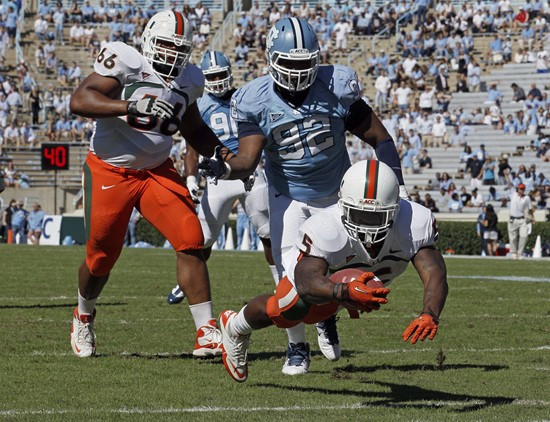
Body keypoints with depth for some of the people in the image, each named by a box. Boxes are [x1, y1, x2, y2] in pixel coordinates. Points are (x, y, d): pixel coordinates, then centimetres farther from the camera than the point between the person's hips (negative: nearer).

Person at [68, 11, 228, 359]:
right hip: (110, 171, -4)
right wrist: (131, 106, -36)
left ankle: (207, 333, -13)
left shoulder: (188, 80, 4)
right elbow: (79, 101, -25)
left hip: (158, 171, 4)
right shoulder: (126, 62, -15)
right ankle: (84, 317, 39)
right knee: (101, 258, 7)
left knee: (190, 242, -14)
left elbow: (194, 130, 21)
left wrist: (221, 153, 3)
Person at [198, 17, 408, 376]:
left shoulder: (337, 87, -17)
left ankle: (327, 318, 35)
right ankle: (297, 348, 12)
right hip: (288, 196, -1)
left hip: (336, 194, 1)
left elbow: (379, 137, -9)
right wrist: (225, 168, -43)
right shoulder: (256, 101, -16)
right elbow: (248, 160, -21)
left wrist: (397, 186, -15)